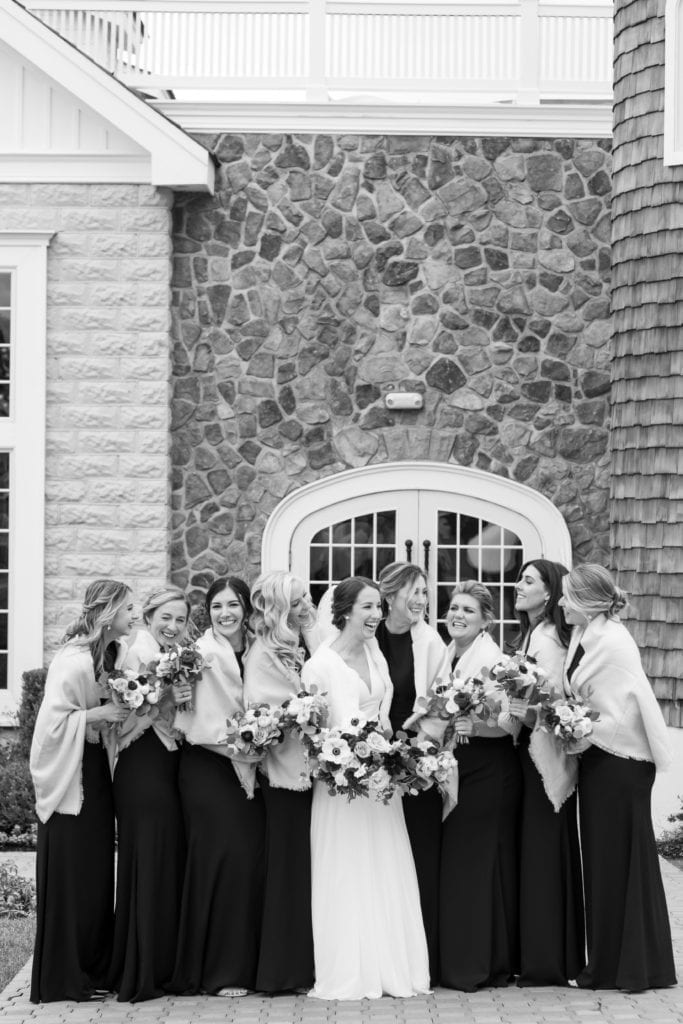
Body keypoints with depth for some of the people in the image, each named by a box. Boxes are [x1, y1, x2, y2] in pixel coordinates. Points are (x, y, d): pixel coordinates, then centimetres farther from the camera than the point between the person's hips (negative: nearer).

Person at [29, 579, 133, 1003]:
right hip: (70, 775, -8)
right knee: (70, 876, -2)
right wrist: (100, 714, -19)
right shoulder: (74, 660, -18)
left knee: (99, 871, 10)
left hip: (98, 769, 8)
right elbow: (53, 720, -20)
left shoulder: (114, 653, 5)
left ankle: (96, 969, 18)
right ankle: (63, 978, 6)